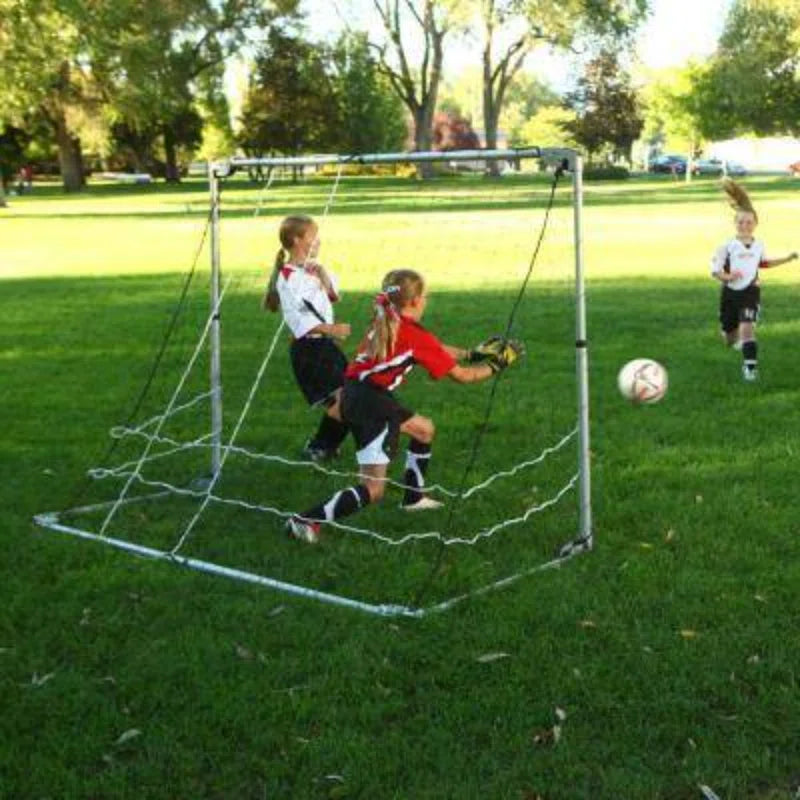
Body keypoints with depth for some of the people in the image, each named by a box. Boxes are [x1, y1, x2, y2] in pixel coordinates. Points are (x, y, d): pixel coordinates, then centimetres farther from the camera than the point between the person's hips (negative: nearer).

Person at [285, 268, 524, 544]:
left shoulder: (384, 321, 11)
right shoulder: (415, 335, -11)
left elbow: (437, 349, 24)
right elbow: (461, 375, -2)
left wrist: (472, 353, 23)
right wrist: (495, 366, 12)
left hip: (356, 394, 10)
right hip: (369, 404, -9)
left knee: (425, 429, 28)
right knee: (374, 490, -9)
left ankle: (413, 497, 40)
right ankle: (307, 521, -12)